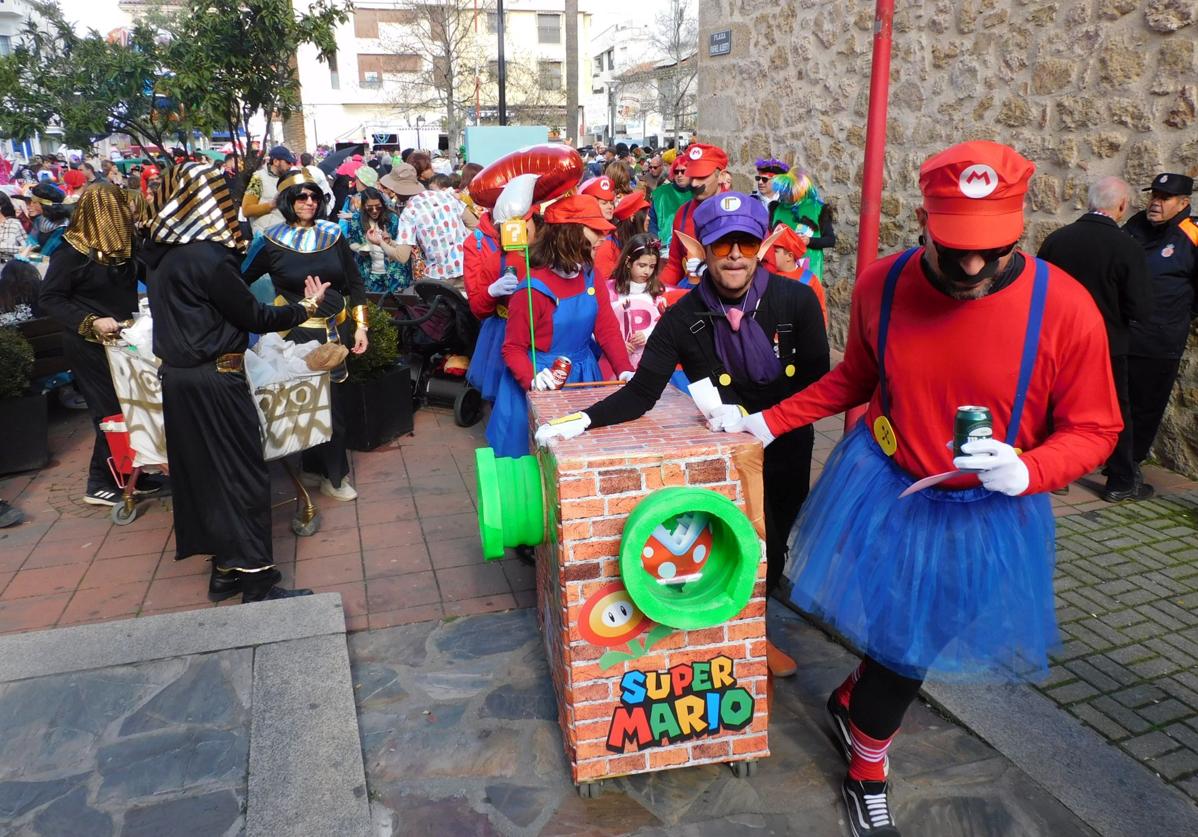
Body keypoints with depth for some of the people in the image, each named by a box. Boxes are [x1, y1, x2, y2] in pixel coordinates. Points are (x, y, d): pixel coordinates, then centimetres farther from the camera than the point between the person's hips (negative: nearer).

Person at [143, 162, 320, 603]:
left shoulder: (163, 253, 7)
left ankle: (226, 567, 25)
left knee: (203, 470, 14)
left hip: (178, 375, 9)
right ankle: (256, 578, 4)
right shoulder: (207, 257, -20)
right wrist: (305, 307, -1)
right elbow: (252, 316, -14)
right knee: (243, 475, -1)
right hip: (215, 380, -9)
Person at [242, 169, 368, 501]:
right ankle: (334, 475, 18)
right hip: (297, 335, -3)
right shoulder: (270, 242, -5)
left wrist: (361, 326, 3)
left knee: (333, 400, 8)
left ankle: (316, 467, 26)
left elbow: (355, 283, 8)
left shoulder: (333, 234, 3)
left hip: (337, 331, 3)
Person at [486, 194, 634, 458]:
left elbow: (607, 327, -1)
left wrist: (625, 370, -14)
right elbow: (513, 348, -12)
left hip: (584, 377, 6)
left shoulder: (590, 276, -1)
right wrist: (532, 379, -30)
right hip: (545, 383, -6)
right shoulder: (534, 289, -19)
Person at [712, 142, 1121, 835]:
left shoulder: (1064, 307, -20)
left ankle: (855, 704, 48)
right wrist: (772, 420, 2)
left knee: (909, 645, 14)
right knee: (892, 635, 15)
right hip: (881, 490, 1)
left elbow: (1094, 429, -11)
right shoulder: (882, 285, -12)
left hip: (987, 514, -1)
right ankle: (869, 762, 45)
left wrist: (1025, 471, -30)